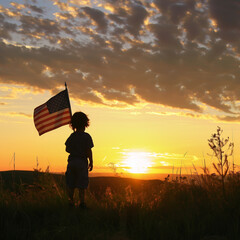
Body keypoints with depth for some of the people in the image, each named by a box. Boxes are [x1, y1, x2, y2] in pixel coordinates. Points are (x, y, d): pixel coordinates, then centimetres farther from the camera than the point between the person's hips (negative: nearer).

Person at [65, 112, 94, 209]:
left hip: (72, 160, 3)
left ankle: (71, 201, 9)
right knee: (81, 184, 4)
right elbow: (88, 151, -10)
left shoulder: (72, 136, 4)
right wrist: (91, 162, -1)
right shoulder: (86, 136, -8)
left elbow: (67, 149, 7)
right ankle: (82, 202, 3)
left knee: (70, 184, 9)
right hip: (82, 161, -3)